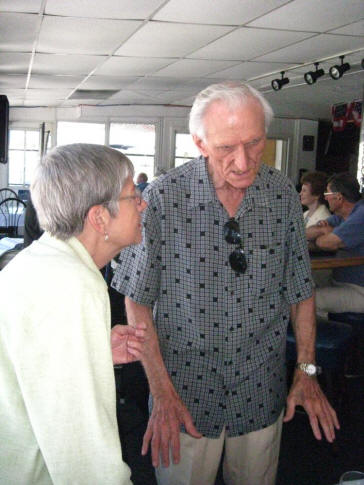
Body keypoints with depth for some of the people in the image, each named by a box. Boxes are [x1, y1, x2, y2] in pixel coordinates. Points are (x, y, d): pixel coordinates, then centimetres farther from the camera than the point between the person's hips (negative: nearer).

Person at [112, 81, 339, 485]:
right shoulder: (163, 197, -15)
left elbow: (300, 289, 5)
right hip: (186, 391, -2)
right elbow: (137, 302, -10)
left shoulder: (284, 195, -6)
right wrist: (162, 392, -14)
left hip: (261, 392, 3)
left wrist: (306, 370, 1)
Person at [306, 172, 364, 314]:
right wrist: (322, 229, -13)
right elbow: (307, 233, 10)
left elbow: (328, 243, -24)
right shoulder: (341, 215, 12)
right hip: (340, 283, 9)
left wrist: (320, 235, 0)